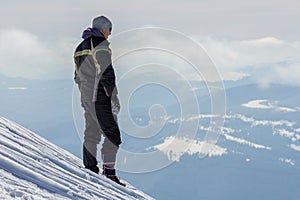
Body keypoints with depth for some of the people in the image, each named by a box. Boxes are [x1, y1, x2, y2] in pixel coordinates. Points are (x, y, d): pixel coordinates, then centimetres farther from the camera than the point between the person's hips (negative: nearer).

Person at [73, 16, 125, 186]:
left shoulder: (81, 47, 17)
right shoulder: (101, 46, -11)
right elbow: (107, 75, -17)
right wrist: (114, 98, -14)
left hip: (86, 98, 9)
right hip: (100, 97, -9)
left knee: (92, 133, 14)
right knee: (112, 134, -7)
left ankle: (90, 169, 15)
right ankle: (109, 171, -12)